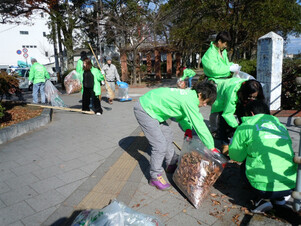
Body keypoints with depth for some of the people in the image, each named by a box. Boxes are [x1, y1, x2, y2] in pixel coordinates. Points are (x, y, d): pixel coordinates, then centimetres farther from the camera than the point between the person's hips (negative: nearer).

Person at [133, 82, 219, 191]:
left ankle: (172, 165, 34)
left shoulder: (189, 93, 3)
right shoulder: (189, 100, -25)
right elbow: (199, 126, -22)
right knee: (160, 144, -12)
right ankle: (155, 177, 4)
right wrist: (212, 148, -13)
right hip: (143, 110, -10)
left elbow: (181, 115, 16)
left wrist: (187, 128, -1)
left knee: (167, 135, 18)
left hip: (151, 108, 10)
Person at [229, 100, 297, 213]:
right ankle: (279, 197, 16)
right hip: (291, 186, 6)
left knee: (244, 166, 24)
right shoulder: (281, 125, 17)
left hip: (266, 187, -5)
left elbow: (235, 156, 7)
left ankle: (264, 198, 5)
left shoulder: (246, 126, 1)